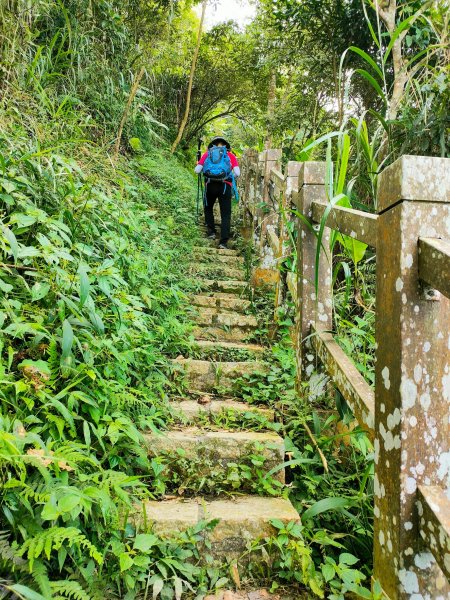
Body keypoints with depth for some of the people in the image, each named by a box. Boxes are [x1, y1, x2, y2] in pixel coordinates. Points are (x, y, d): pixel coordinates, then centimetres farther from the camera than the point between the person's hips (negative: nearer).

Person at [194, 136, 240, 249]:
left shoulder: (207, 154, 12)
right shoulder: (231, 156, 11)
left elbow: (197, 170, 5)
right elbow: (237, 173, 1)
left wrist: (204, 173, 27)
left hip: (210, 185, 1)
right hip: (225, 186, -1)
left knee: (208, 209, 27)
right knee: (225, 214, 4)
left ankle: (211, 232, 24)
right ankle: (223, 241, -4)